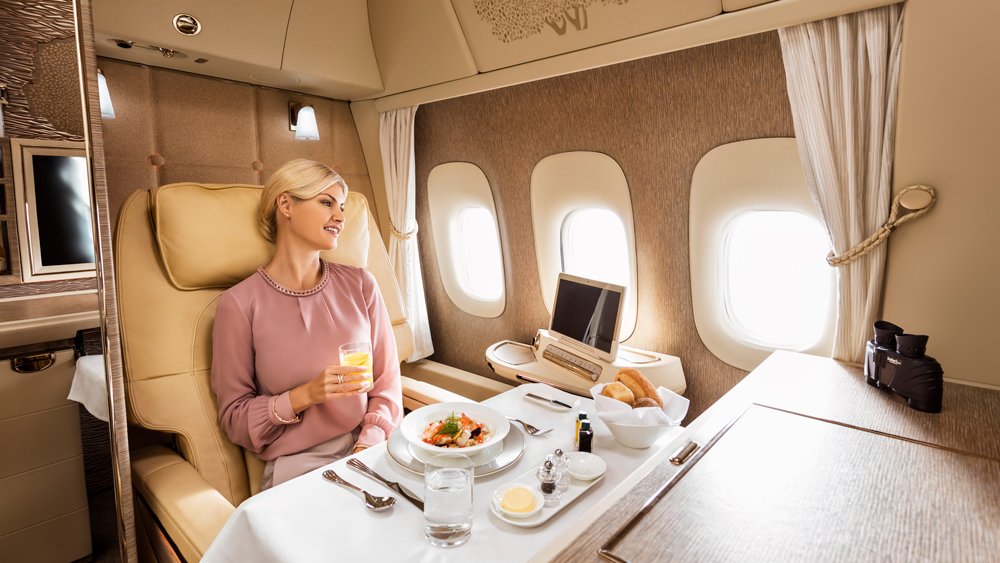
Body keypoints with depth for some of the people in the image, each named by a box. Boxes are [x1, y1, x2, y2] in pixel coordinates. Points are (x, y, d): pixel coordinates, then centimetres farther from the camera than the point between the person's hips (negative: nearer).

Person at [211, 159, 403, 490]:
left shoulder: (359, 284, 3)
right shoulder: (240, 303, -5)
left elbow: (386, 385, 5)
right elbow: (234, 418, 0)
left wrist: (368, 446, -11)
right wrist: (305, 395, -15)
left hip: (370, 450, 3)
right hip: (298, 465, -2)